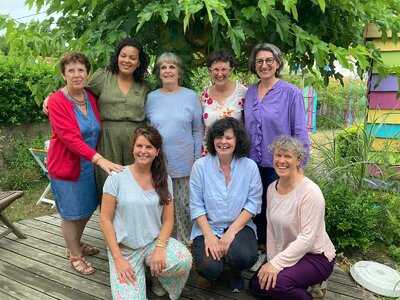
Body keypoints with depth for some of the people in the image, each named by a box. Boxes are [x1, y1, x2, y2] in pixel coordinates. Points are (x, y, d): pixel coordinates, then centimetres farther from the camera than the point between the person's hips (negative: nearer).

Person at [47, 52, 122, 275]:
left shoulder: (91, 97, 1)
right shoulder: (57, 101, -17)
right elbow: (70, 138, -27)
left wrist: (96, 160, -2)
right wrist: (99, 159, -35)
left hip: (89, 164, 6)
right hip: (66, 165, -6)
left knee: (87, 209, 19)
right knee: (71, 213, 9)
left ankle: (76, 244, 43)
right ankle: (75, 255, 29)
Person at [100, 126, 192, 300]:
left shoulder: (164, 179, 1)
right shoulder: (117, 177, -8)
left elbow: (168, 220, 2)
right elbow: (105, 220, -6)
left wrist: (160, 248, -15)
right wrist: (118, 259, -12)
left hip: (154, 241, 2)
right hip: (123, 248, -2)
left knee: (184, 261, -26)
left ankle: (159, 277, 7)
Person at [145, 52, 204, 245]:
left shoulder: (191, 96, 3)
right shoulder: (151, 97, 6)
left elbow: (198, 130, 4)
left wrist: (197, 158, 0)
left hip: (184, 164, -1)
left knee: (184, 206, 7)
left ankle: (185, 242, 25)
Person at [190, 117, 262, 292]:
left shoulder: (250, 166, -2)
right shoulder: (200, 165, -5)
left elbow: (253, 203, -6)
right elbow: (196, 205, -5)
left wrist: (231, 232, -15)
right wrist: (209, 235, -14)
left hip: (239, 226, 1)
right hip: (207, 227, 0)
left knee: (244, 256, -28)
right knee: (210, 268, -23)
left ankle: (236, 273, 12)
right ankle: (213, 276, 18)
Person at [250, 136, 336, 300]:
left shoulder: (310, 192, -23)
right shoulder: (272, 188, -1)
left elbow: (307, 238, -25)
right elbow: (271, 228, 4)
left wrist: (276, 264, -26)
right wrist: (271, 261, -3)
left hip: (316, 256, -7)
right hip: (287, 254, 8)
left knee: (274, 283, -28)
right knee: (256, 285, 6)